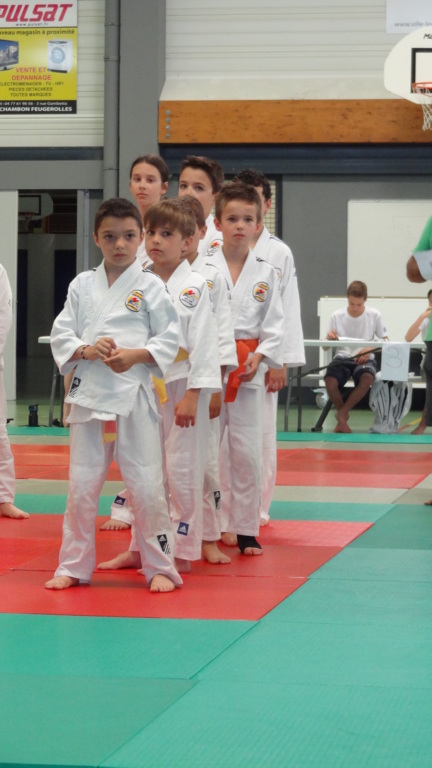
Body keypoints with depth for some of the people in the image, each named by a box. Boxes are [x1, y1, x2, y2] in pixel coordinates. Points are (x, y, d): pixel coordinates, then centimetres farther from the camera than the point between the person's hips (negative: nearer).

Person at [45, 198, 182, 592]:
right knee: (82, 485, 7)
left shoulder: (151, 286, 0)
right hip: (88, 394, 3)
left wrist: (134, 355, -16)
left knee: (146, 486, -2)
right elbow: (60, 336, 7)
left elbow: (169, 340, -2)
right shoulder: (82, 285, 8)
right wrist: (87, 350, -11)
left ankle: (160, 567, 11)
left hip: (133, 396, -3)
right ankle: (74, 567, 20)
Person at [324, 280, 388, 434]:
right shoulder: (337, 316, 2)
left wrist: (369, 349, -14)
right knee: (330, 381, -32)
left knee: (367, 378, -37)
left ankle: (342, 413, -15)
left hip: (365, 358, -1)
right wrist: (329, 338, -18)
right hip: (343, 357, 1)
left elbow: (385, 340, 5)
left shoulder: (374, 315, 0)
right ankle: (343, 417, -3)